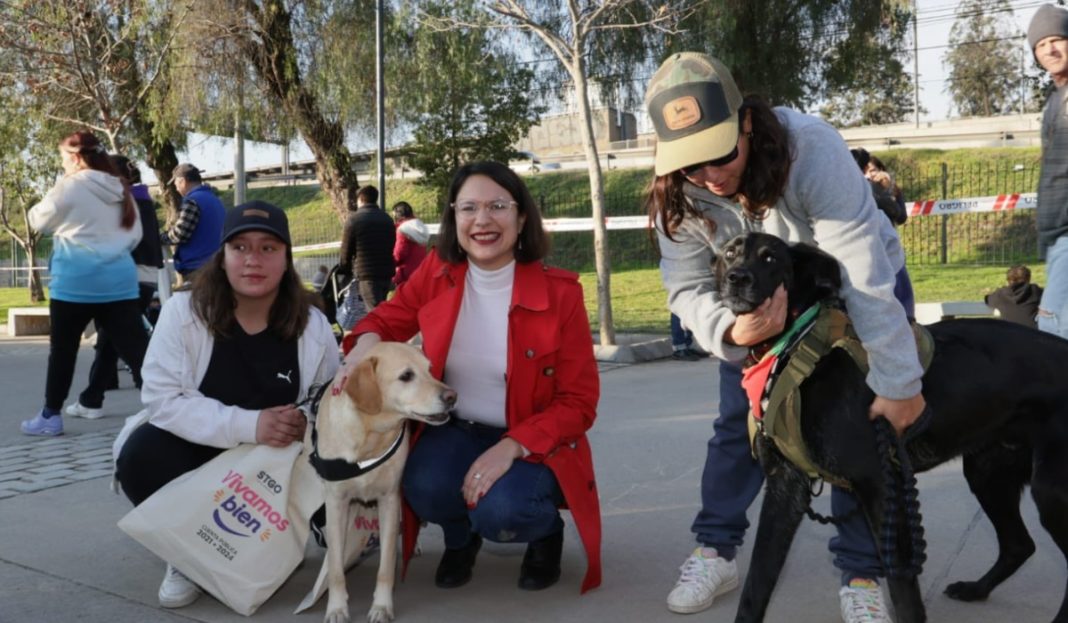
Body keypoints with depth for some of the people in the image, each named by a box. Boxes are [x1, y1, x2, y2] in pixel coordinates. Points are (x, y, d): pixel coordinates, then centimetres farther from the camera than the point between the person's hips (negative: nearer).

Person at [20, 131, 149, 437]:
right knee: (135, 347, 0)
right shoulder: (121, 190, 11)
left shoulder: (70, 186, -6)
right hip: (119, 280, 4)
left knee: (63, 349, 11)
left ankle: (50, 415, 20)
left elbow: (39, 220, 5)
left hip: (75, 282, -4)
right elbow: (135, 235, 17)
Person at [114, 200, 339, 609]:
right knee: (141, 456, -31)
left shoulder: (312, 325, -9)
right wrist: (247, 425, -34)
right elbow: (163, 399, -22)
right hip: (197, 452, -2)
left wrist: (310, 422, -25)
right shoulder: (183, 311, -15)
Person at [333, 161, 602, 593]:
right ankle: (460, 537, 11)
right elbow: (389, 318, 10)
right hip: (453, 430, 3)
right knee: (425, 488, -29)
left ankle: (546, 532, 9)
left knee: (500, 512, -31)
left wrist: (512, 446, -27)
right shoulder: (436, 273, -8)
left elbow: (578, 402, -12)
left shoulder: (560, 293, -16)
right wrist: (367, 342, -16)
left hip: (532, 441, -2)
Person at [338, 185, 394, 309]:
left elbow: (346, 249, 1)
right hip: (386, 273, 6)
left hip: (365, 272, -6)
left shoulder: (354, 219, -5)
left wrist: (346, 270, 16)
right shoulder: (387, 219, 13)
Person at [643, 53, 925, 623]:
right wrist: (730, 331, -41)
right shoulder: (676, 192, -25)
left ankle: (861, 575, 3)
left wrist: (897, 383, -38)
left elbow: (864, 277, -39)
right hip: (763, 302, 3)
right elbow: (687, 289, -18)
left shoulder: (811, 149, -39)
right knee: (739, 421, 1)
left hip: (859, 286, -3)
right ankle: (715, 551, 16)